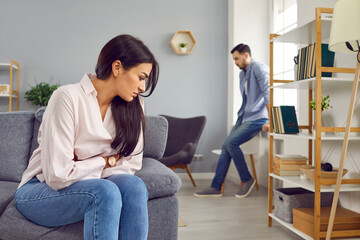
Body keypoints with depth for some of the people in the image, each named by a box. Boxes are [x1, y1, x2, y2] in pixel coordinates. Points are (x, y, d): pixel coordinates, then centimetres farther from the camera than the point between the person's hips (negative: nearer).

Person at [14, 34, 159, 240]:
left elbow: (132, 164, -2)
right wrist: (105, 161, -11)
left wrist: (85, 169, -14)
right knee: (105, 191, -34)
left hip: (89, 187, 5)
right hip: (40, 191, -4)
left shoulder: (133, 105, -2)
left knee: (134, 185, -27)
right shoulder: (68, 98, -20)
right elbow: (58, 175, -24)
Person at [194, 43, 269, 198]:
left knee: (231, 143, -21)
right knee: (226, 147, -1)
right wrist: (240, 118, 17)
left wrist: (269, 120, -24)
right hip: (243, 117, 9)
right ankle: (216, 187, 3)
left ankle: (247, 180, -3)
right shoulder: (242, 74, 18)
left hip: (256, 118, -9)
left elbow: (268, 94, -19)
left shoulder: (259, 68, -11)